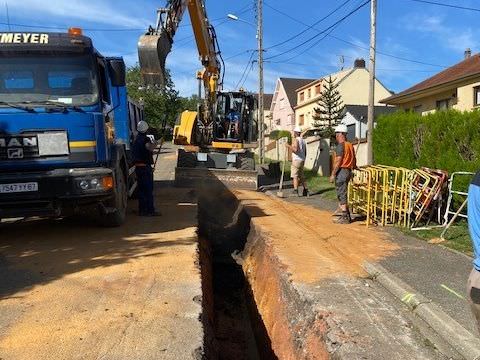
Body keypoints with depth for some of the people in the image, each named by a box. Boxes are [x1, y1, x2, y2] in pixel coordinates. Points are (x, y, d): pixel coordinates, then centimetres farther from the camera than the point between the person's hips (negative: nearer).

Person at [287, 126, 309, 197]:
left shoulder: (295, 140, -10)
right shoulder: (303, 140, 16)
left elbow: (295, 149, -24)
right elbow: (305, 152, 18)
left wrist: (288, 146, -12)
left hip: (296, 160, -8)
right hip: (302, 160, 8)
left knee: (295, 176, -7)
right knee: (301, 176, 14)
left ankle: (295, 191, -12)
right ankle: (306, 191, 13)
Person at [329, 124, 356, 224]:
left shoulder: (340, 145, -15)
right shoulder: (350, 145, 13)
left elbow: (338, 161, -20)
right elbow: (354, 160, 20)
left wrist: (333, 174, -17)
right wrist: (354, 167, 38)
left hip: (341, 171, -9)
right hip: (348, 171, 9)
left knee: (341, 194, -3)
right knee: (341, 194, 18)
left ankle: (345, 217, 1)